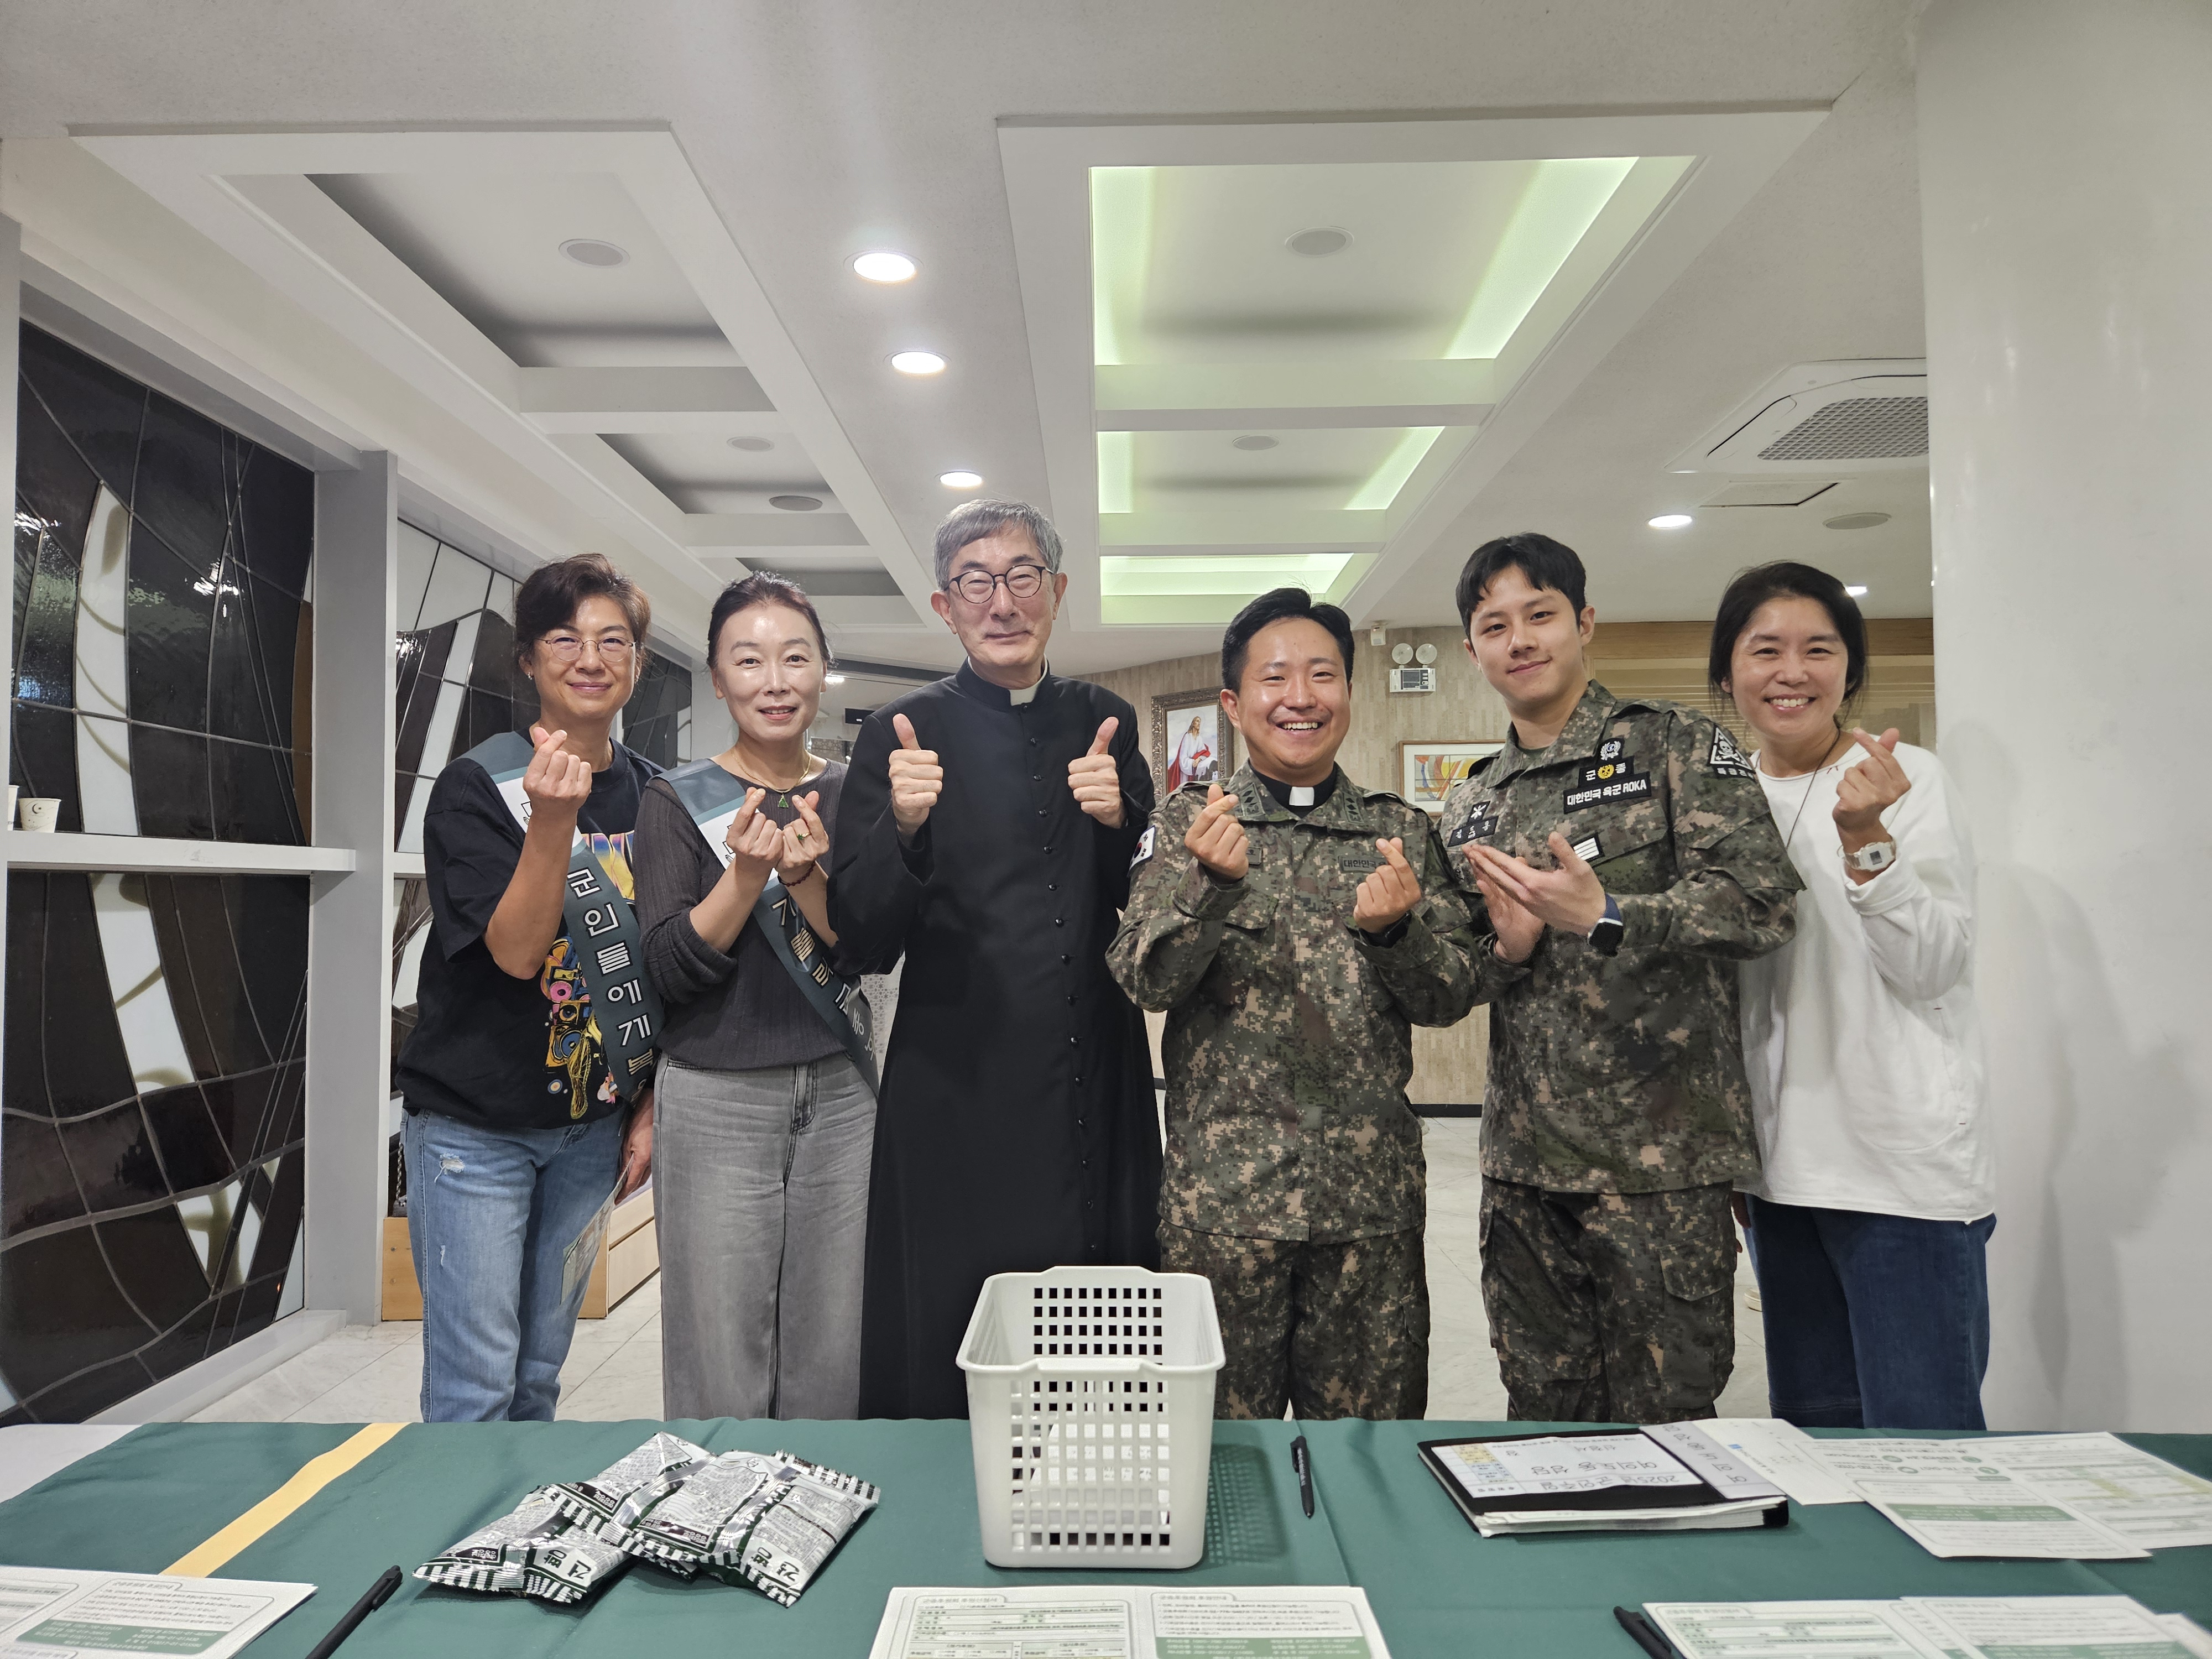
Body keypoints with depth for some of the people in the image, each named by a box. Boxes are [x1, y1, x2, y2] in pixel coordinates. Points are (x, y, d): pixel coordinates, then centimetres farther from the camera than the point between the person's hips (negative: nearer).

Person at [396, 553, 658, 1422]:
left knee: (541, 1374, 16)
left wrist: (651, 1108, 5)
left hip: (593, 1124, 4)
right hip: (474, 1123, -4)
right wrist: (554, 819, -31)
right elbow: (516, 952, -19)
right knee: (476, 1387, 1)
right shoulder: (477, 787, -10)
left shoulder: (653, 796, 3)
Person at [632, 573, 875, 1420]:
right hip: (717, 1101, -2)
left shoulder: (849, 794, 5)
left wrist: (807, 876, -21)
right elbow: (671, 971, -8)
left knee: (832, 1367, 11)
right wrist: (746, 875, -23)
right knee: (720, 1378, 6)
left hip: (840, 1095, 2)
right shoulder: (677, 800, -1)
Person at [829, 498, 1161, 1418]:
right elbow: (862, 943, -3)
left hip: (1098, 1093, 3)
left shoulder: (1104, 721, 8)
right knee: (947, 1368, 5)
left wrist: (1120, 819, -10)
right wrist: (903, 827, -21)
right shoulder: (900, 732, -1)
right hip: (958, 1098, -2)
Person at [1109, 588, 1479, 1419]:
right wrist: (1211, 882, -25)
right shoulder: (1190, 820, 1)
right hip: (1220, 1186, -2)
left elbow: (1452, 997, 5)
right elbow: (1145, 980, -8)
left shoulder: (1402, 829, 6)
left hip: (1373, 1188, 2)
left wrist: (1395, 929, -15)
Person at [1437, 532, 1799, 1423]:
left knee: (1659, 1421, 7)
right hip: (1524, 1159, 5)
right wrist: (1504, 952, -6)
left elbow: (1764, 902, -13)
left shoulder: (1674, 744, -2)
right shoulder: (1470, 807, 13)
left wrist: (1603, 916, -22)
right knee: (1542, 1417, 17)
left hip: (1660, 1153, -5)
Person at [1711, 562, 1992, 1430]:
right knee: (1810, 1423, 16)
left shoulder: (1907, 776, -6)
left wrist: (1864, 839, -27)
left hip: (1905, 1164, -5)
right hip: (1781, 1161, 5)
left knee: (1919, 1430, 0)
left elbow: (1933, 968, -14)